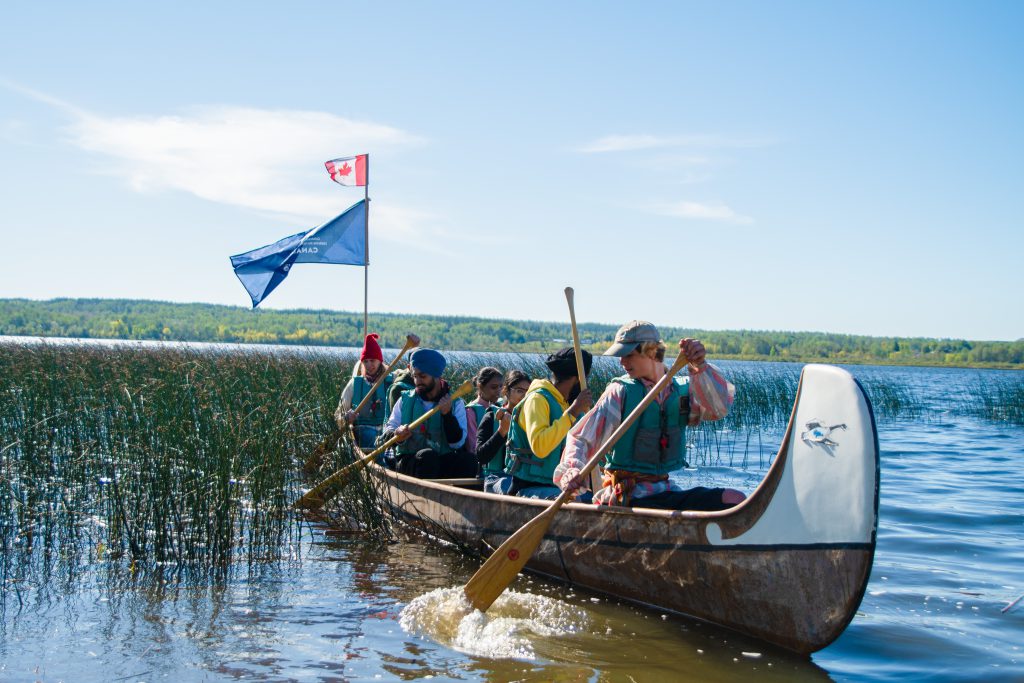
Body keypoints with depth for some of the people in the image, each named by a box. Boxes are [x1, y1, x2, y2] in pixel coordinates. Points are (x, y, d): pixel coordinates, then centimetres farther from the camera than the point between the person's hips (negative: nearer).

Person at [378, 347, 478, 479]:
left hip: (443, 465, 1)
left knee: (469, 459, -29)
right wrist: (396, 435, -16)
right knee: (428, 455, -34)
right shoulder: (405, 400, 11)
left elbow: (457, 443, -2)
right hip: (408, 462, 0)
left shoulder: (455, 403, 7)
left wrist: (447, 414, -15)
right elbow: (387, 431, 7)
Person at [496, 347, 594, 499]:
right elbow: (539, 447, -25)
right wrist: (572, 412, -21)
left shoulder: (566, 403, 16)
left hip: (558, 486, 8)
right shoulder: (537, 399, -9)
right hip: (529, 487, -8)